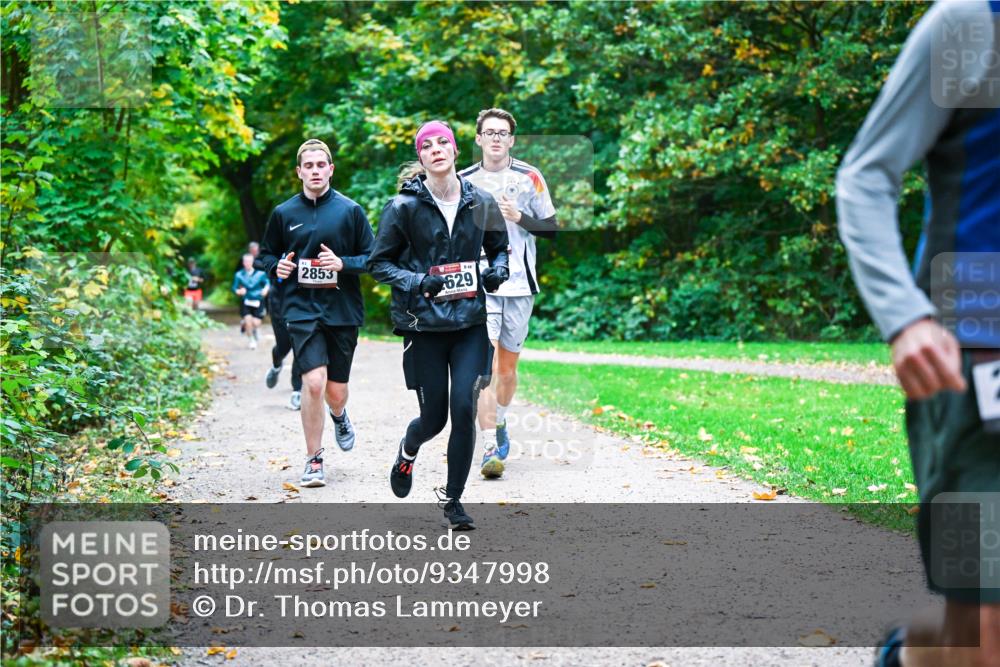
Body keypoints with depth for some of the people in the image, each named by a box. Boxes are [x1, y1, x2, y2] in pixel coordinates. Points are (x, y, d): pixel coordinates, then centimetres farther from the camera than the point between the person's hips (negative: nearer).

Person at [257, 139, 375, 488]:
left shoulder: (350, 211, 1)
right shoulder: (283, 213, 5)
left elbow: (374, 258, 3)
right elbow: (265, 255, 18)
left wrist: (343, 263, -14)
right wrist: (277, 266, -5)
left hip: (342, 311, 0)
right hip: (301, 310, 0)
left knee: (335, 392, 7)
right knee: (314, 382, -17)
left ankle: (339, 415, 47)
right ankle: (314, 460, -2)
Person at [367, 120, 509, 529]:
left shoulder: (480, 203, 4)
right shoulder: (404, 206, -4)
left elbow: (499, 248, 19)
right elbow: (379, 263, 1)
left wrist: (497, 271, -3)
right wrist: (417, 282, -16)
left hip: (471, 322, 2)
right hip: (424, 323, -2)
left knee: (465, 410, -8)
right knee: (434, 415, 4)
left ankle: (453, 498, 9)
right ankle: (408, 451, 42)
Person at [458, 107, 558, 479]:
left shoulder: (529, 178, 3)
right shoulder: (463, 181, 6)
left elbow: (551, 228, 3)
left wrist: (520, 217, -12)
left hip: (519, 285, 1)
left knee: (508, 368, 11)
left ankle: (499, 423, 38)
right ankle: (490, 450, -18)